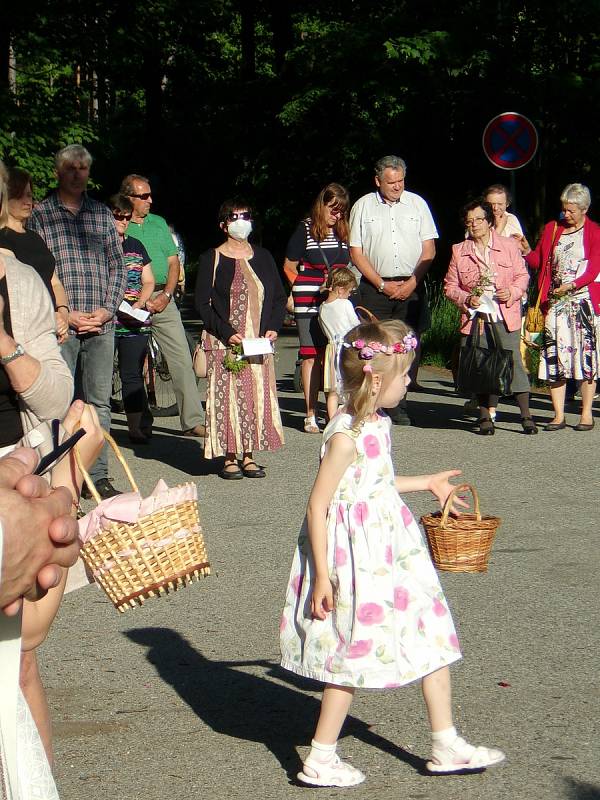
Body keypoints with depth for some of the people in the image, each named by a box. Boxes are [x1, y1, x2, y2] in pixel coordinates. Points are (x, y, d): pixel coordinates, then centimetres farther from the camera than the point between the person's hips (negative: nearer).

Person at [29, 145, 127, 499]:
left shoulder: (102, 213, 13)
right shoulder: (40, 214, 3)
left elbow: (118, 266, 12)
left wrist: (107, 309, -2)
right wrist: (66, 314, -10)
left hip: (101, 323, 3)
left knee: (99, 401, 5)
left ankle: (98, 476, 11)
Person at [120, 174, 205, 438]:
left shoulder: (159, 223, 15)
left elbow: (173, 262, 14)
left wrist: (166, 295, -2)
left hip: (163, 299, 4)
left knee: (182, 358, -3)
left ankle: (192, 421, -3)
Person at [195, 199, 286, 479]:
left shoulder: (262, 257, 14)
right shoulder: (212, 259, 0)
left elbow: (279, 297, 17)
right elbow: (203, 304, -4)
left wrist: (273, 327, -1)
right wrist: (228, 333, -15)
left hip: (260, 341, 4)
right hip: (225, 344, -4)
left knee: (258, 396, 1)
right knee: (228, 396, -6)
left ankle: (248, 456, 8)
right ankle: (229, 458, 0)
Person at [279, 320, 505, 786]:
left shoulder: (377, 425, 5)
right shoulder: (345, 437, -22)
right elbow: (317, 506, -20)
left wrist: (427, 484, 34)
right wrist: (322, 575, -21)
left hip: (391, 551, 9)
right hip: (354, 557, -9)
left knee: (431, 635, 12)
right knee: (354, 654, -1)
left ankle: (446, 745, 23)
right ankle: (320, 761, 13)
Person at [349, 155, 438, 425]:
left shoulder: (416, 203, 7)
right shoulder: (363, 206, 4)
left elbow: (429, 249, 6)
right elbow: (356, 252, 3)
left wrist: (411, 283, -5)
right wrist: (382, 284, -5)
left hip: (411, 286, 1)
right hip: (375, 285, -1)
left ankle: (398, 406, 0)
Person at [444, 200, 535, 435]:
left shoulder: (509, 246, 4)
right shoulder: (459, 251, 6)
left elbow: (522, 275, 8)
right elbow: (450, 286, 8)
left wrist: (512, 292, -10)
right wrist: (466, 299, -9)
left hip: (505, 317, -1)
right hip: (475, 318, 1)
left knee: (513, 362, -4)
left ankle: (526, 415, 3)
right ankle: (485, 416, 14)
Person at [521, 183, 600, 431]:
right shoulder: (551, 229, 15)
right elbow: (539, 262, 15)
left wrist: (572, 284, -21)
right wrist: (527, 252, -6)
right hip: (554, 301, 3)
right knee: (555, 357, -3)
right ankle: (558, 415, 0)